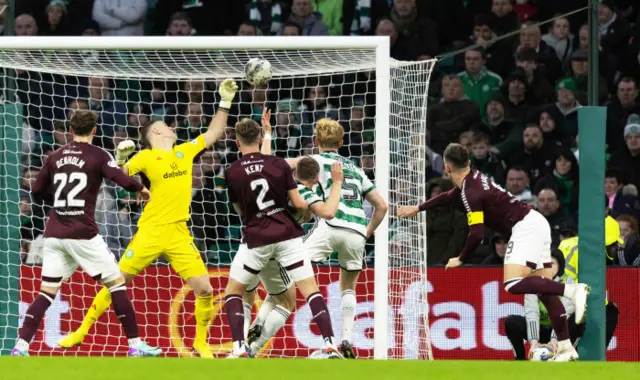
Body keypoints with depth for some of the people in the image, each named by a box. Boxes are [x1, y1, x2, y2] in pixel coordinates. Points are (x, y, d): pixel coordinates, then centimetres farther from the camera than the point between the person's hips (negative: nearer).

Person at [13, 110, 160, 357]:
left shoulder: (55, 157, 10)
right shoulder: (98, 156, -3)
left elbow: (38, 191, 16)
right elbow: (123, 181, -14)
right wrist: (141, 189, 7)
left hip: (54, 234, 4)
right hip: (83, 234, -4)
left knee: (47, 292, 8)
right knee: (116, 283, 6)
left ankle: (21, 346, -4)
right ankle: (135, 345, 3)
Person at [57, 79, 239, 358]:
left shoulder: (184, 151, 12)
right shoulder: (145, 157, -3)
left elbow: (213, 133, 23)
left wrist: (225, 102, 19)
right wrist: (120, 159, -25)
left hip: (179, 234, 4)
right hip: (150, 231, -4)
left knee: (204, 289, -6)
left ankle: (200, 344, 12)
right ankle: (82, 332, 14)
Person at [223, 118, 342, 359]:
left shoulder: (232, 173, -3)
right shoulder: (279, 164, -1)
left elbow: (240, 210, 10)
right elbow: (298, 203, 0)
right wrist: (311, 207, 22)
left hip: (256, 239, -1)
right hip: (287, 235, 1)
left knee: (233, 292, 14)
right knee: (311, 289, 4)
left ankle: (240, 348, -1)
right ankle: (330, 345, -9)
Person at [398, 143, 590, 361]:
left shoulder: (471, 192, -15)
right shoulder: (473, 178, 14)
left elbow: (476, 235, -18)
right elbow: (450, 196, 36)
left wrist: (461, 259, -1)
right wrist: (418, 208, 47)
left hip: (525, 227, -10)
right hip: (536, 222, 10)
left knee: (512, 285, -23)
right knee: (544, 290, 6)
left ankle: (573, 290, -36)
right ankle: (566, 348, 0)